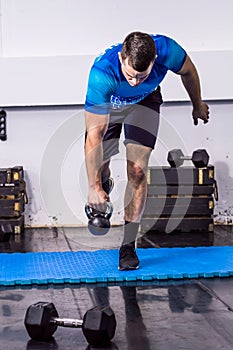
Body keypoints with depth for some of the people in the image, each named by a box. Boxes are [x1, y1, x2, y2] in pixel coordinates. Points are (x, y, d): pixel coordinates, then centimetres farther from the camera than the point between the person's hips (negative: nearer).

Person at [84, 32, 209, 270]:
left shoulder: (167, 51, -37)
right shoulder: (101, 74, -43)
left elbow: (188, 72, -11)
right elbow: (94, 135, -41)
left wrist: (197, 105, 6)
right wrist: (93, 187, -44)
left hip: (145, 101, 1)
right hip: (107, 103, 0)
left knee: (137, 170, -13)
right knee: (98, 166, 5)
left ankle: (128, 245, -6)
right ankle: (104, 183, 45)